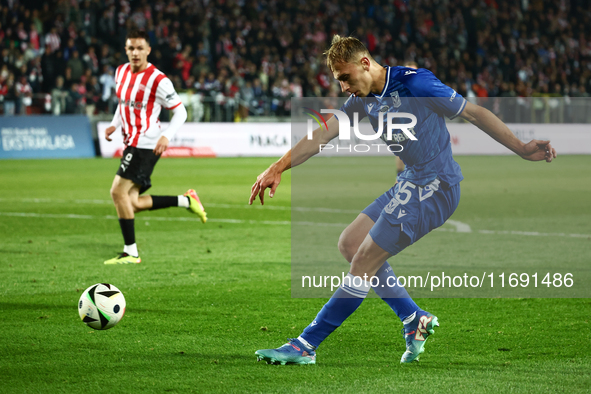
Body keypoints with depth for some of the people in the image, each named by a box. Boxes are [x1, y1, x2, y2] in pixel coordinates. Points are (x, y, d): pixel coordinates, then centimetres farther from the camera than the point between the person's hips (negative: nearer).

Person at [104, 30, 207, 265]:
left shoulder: (157, 80, -14)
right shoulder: (121, 72, 9)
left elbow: (180, 112, -9)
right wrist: (114, 125, 12)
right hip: (132, 144, 8)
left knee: (118, 192, -15)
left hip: (147, 145, -8)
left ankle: (131, 252, -8)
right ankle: (186, 200, 19)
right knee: (133, 203, 4)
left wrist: (166, 137, -23)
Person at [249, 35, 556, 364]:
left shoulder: (415, 83, -17)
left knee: (364, 264, -8)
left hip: (434, 187, -9)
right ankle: (415, 319, 12)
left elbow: (474, 113, -12)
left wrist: (522, 149, -12)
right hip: (410, 185, 9)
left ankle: (305, 347, -3)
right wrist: (278, 168, -7)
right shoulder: (362, 99, 7)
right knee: (350, 243, 11)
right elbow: (324, 134, 3)